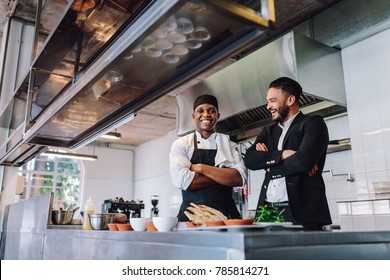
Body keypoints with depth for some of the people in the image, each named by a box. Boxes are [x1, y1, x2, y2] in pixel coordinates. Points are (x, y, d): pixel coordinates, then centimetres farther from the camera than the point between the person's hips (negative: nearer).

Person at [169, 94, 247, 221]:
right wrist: (224, 175, -7)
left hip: (226, 214, 2)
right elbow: (182, 180, -12)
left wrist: (201, 168, -11)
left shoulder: (229, 144, 9)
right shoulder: (181, 144, 3)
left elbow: (240, 178, -5)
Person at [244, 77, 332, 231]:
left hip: (301, 212, -4)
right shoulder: (268, 131, 19)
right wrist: (283, 154, -11)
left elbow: (304, 160, -15)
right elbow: (250, 159, 3)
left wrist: (268, 161, -1)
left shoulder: (313, 124, 2)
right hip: (268, 211, 5)